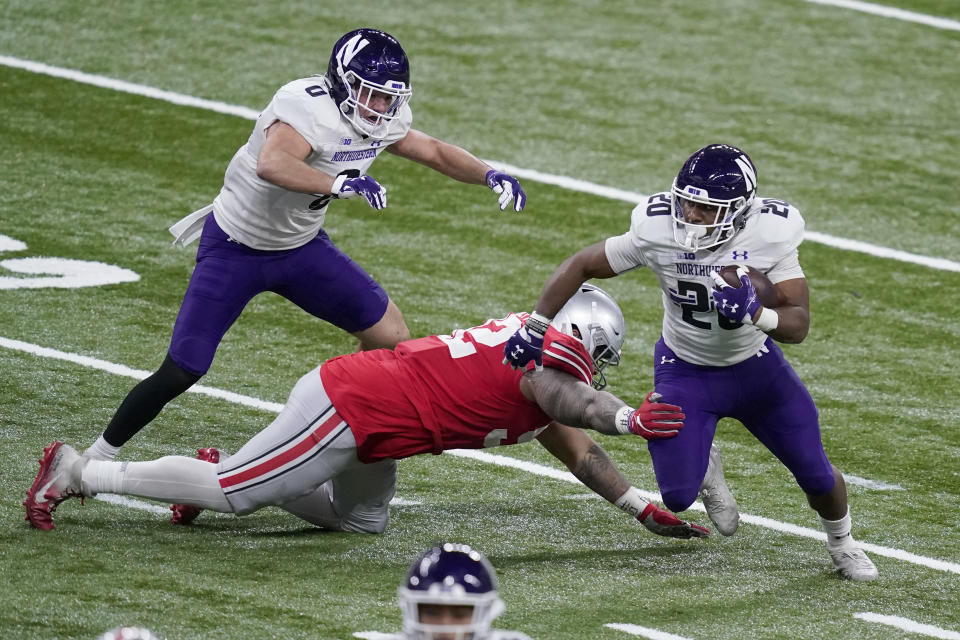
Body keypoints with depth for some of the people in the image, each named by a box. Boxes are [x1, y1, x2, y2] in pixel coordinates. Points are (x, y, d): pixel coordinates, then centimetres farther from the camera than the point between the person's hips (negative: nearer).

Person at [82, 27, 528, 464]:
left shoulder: (382, 123, -7)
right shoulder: (308, 107, -32)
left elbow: (433, 152, 11)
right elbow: (271, 165, -50)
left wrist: (490, 176, -2)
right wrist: (341, 185, -57)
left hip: (302, 247, 7)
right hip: (236, 248, -7)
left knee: (391, 337, 2)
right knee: (181, 373, -11)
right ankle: (99, 456, 7)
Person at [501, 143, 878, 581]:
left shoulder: (771, 234, -26)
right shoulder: (656, 231, -27)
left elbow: (798, 325, -25)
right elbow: (580, 267, -12)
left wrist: (754, 313, -46)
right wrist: (534, 329, -12)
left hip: (755, 366, 1)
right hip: (686, 373, 0)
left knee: (817, 477, 4)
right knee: (678, 497, -12)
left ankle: (841, 543, 40)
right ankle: (705, 468, 28)